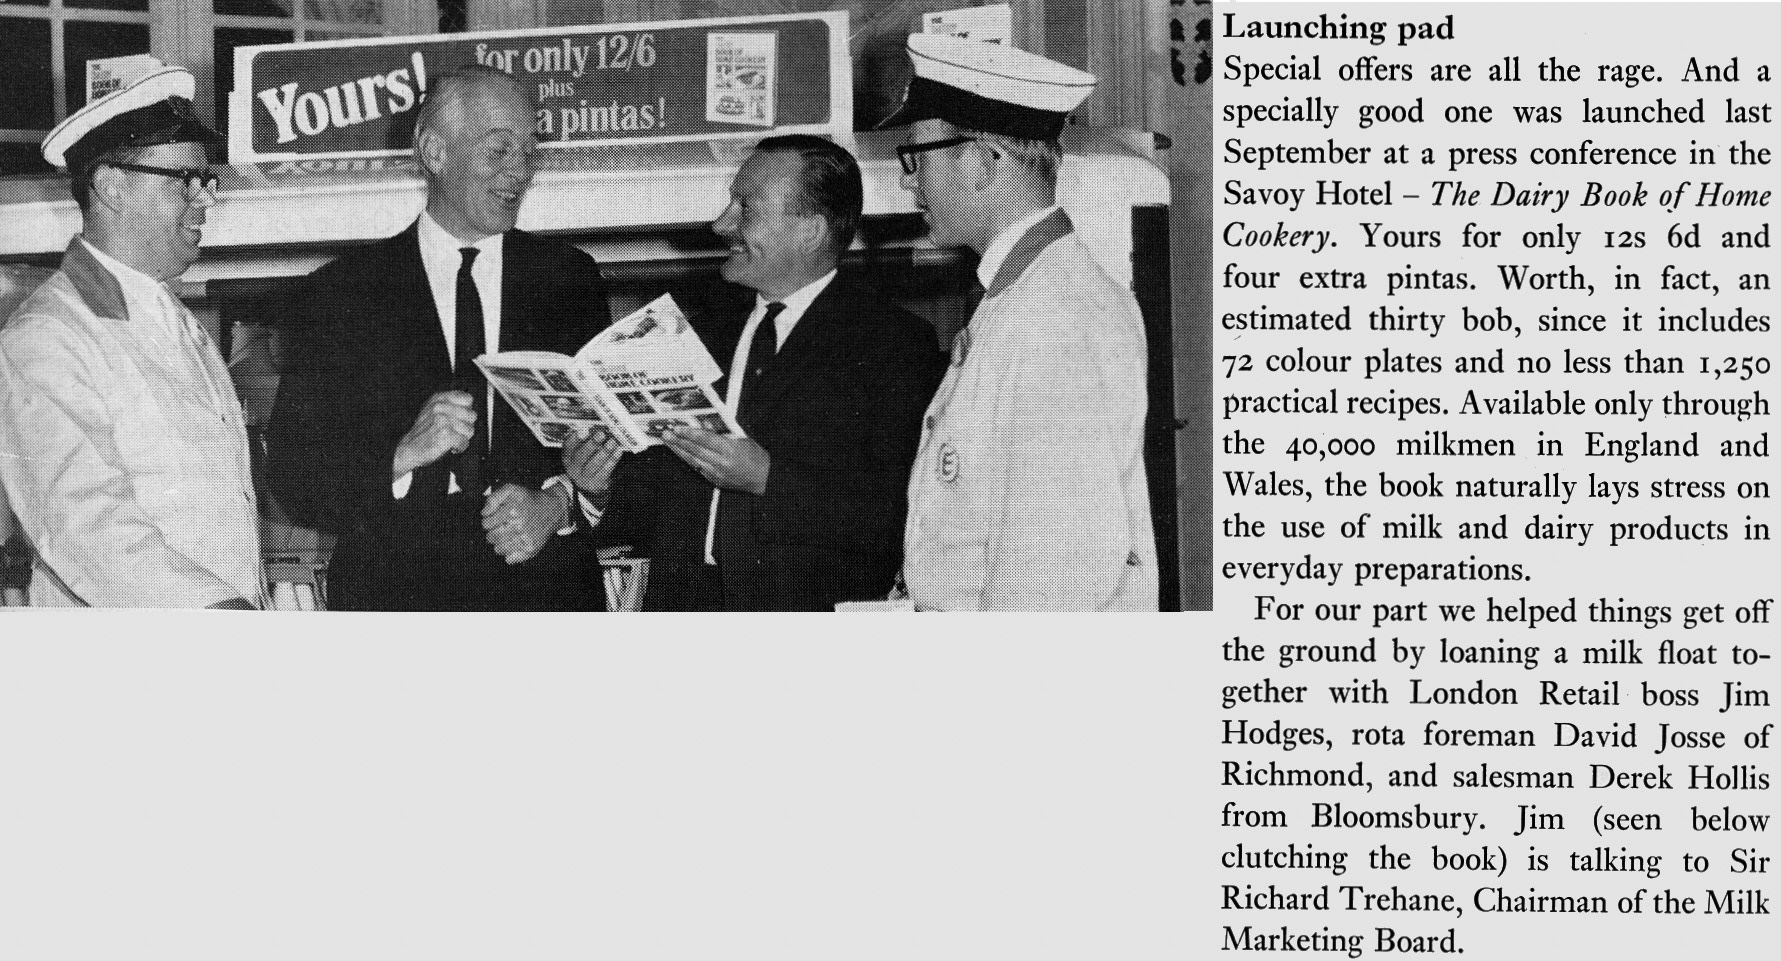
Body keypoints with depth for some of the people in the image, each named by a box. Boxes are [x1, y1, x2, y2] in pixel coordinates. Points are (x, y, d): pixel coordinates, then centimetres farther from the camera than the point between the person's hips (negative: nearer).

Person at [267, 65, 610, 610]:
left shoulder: (570, 281, 10)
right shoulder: (343, 293, 4)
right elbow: (293, 482, -2)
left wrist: (557, 503, -11)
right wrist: (401, 456, -17)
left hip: (547, 589, 1)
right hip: (398, 597, -1)